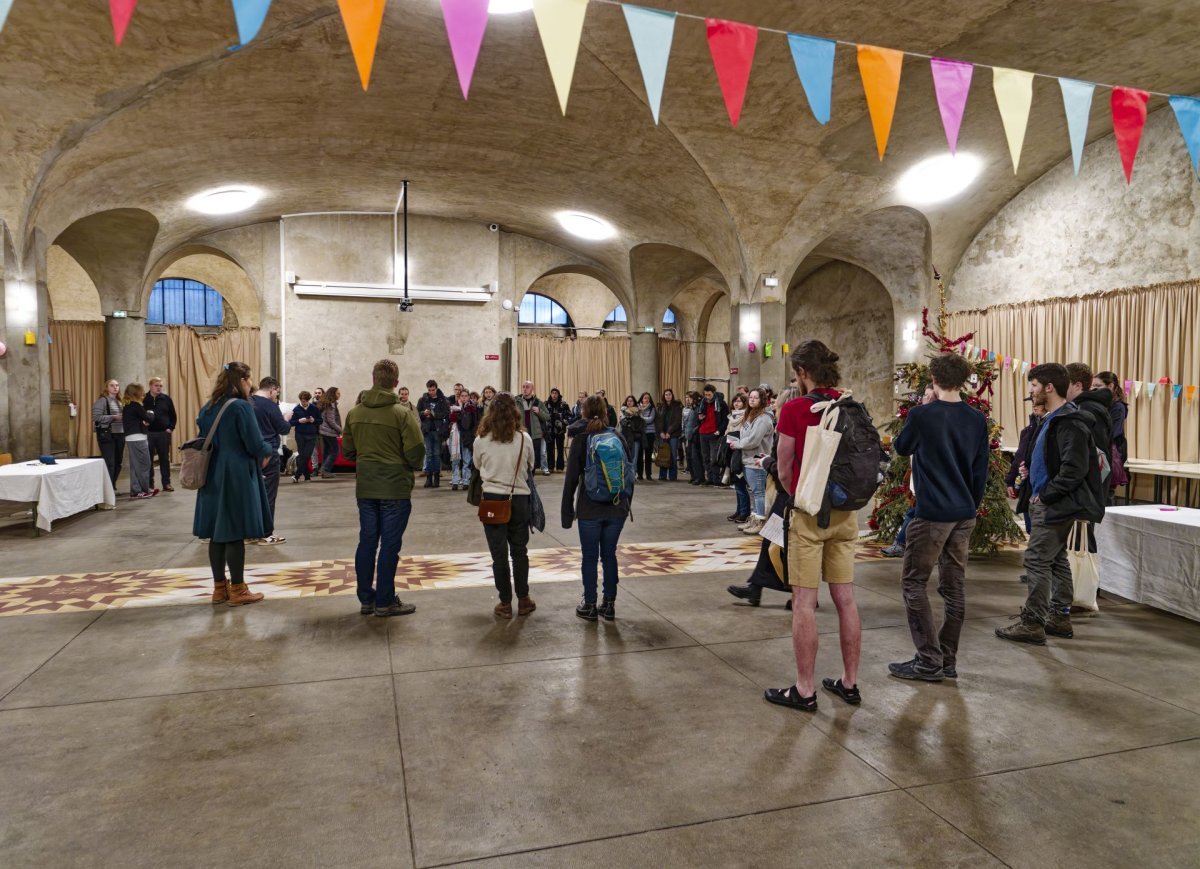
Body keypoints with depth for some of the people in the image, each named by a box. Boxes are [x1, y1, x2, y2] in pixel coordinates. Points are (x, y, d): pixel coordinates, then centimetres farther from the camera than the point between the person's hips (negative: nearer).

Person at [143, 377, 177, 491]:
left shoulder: (166, 399, 5)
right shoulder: (143, 399, 0)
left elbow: (173, 416, 8)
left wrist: (170, 428, -1)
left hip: (164, 433, 1)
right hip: (148, 434, -1)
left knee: (165, 459, 5)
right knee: (149, 459, 4)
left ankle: (166, 483, 11)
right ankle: (150, 484, 12)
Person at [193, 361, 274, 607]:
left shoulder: (207, 408, 10)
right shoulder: (241, 406, -14)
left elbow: (203, 439, 18)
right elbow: (255, 444, -17)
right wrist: (267, 452, 3)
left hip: (213, 476, 8)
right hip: (238, 476, -8)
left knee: (217, 533, 11)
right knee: (235, 534, -1)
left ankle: (219, 587, 20)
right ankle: (237, 590, 6)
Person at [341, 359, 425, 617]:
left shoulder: (355, 412, 1)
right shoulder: (403, 413, -14)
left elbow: (347, 450, 6)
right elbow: (416, 453, -16)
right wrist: (413, 465, 6)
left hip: (365, 487, 5)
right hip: (396, 488, -5)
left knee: (367, 542, 13)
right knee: (389, 545, 3)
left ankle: (366, 599, 21)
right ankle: (385, 602, 10)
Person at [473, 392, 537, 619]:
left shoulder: (481, 440, -8)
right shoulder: (525, 438, -8)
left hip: (492, 499, -1)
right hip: (519, 499, 1)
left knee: (499, 553, 7)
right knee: (520, 551, 14)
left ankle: (505, 603, 13)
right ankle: (523, 599, 21)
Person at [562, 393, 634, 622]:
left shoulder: (581, 440, -7)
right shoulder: (619, 438, 2)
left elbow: (571, 479, -7)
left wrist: (567, 511, 0)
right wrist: (627, 504, 17)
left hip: (590, 509, -3)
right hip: (617, 508, 3)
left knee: (590, 557, 8)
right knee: (609, 555, 13)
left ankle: (589, 605, 16)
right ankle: (609, 605, 19)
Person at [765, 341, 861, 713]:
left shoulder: (794, 409, -13)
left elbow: (784, 472, -8)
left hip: (809, 515, -6)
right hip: (845, 513, 6)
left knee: (804, 602, 2)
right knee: (845, 600, 13)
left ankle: (804, 691, 10)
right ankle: (849, 683, 25)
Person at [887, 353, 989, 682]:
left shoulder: (922, 415, -12)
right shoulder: (977, 420, 4)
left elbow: (901, 448, 7)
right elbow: (981, 471, 9)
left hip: (932, 513, -6)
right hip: (965, 514, 6)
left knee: (913, 583, 3)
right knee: (954, 586, 11)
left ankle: (929, 661, 3)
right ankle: (948, 661, 18)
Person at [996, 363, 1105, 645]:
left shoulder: (1070, 423, -17)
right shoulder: (1052, 419, 15)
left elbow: (1074, 469, -24)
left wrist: (1045, 495, -18)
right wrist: (1039, 493, 13)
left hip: (1055, 506, -11)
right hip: (1048, 503, 11)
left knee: (1037, 560, -7)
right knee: (1057, 560, 15)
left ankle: (1032, 623, -2)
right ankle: (1060, 618, 25)